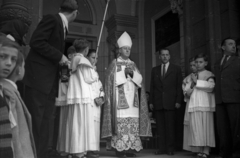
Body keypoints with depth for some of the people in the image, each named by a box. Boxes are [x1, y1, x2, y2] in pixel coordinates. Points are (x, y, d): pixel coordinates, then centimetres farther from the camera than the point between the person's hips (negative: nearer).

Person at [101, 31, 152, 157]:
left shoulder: (133, 64, 19)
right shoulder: (114, 64, 7)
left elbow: (140, 80, 10)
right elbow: (111, 80, -6)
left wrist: (132, 73, -7)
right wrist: (124, 73, -8)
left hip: (132, 100, 4)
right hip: (119, 100, -4)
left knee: (133, 124, -2)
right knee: (120, 123, -11)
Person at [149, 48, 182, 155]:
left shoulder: (176, 69, 9)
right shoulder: (154, 70, 15)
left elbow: (179, 86, 4)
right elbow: (152, 87, 12)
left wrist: (178, 101, -5)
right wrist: (151, 101, 4)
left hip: (170, 102, -2)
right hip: (158, 103, 2)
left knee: (170, 126, -2)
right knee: (160, 126, 1)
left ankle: (170, 148, 6)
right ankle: (162, 148, 6)